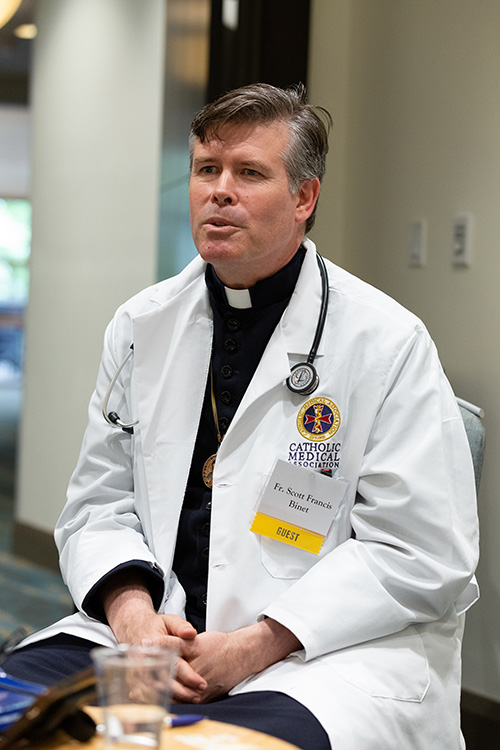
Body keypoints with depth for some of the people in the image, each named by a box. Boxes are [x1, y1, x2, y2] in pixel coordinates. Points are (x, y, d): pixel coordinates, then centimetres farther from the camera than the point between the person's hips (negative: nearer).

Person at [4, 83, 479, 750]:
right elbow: (98, 503, 14)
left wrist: (257, 644, -16)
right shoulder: (140, 325, 11)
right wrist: (130, 608, -9)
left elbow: (423, 556, -8)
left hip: (331, 651, -4)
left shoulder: (388, 343, -5)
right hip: (156, 629, 5)